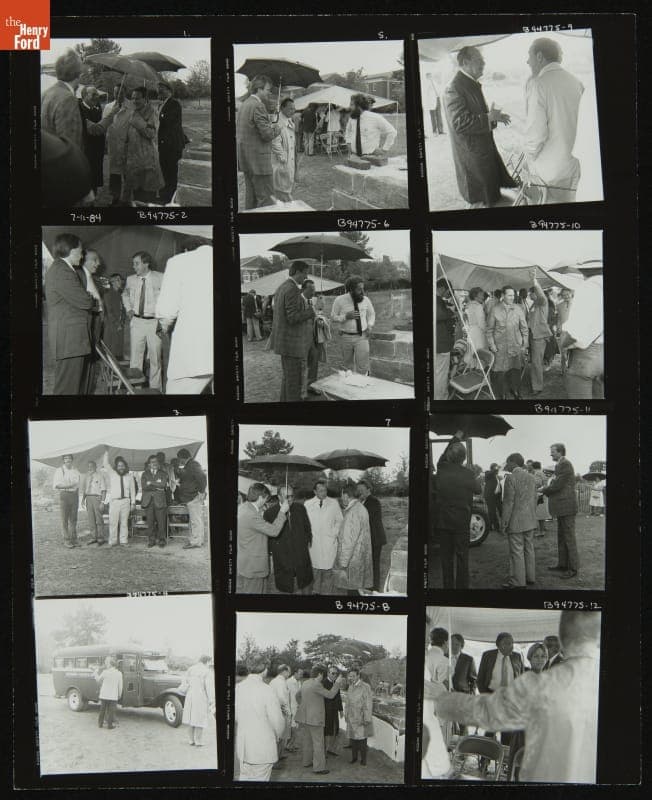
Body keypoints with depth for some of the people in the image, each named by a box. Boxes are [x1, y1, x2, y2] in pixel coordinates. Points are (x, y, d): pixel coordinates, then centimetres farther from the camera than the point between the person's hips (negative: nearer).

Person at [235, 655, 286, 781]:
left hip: (241, 746, 5)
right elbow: (277, 720, -13)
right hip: (263, 747, -5)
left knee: (244, 777, 19)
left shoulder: (237, 687, -3)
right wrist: (277, 736, 7)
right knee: (259, 780, 7)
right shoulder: (267, 690, -18)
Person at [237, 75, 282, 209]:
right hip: (258, 159, -10)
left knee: (251, 196, 15)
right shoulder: (258, 106, -16)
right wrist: (276, 128, 2)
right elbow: (267, 135, -20)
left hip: (246, 159, 10)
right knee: (265, 198, -7)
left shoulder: (244, 104, 14)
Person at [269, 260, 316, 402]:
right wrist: (310, 311, -11)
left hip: (282, 340, 10)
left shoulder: (282, 287, 13)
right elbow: (293, 318, -23)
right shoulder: (293, 290, -19)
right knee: (294, 381, -4)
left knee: (287, 377, 20)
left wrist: (306, 311, 15)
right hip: (291, 342, -10)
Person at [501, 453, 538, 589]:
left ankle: (517, 581, 2)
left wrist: (504, 523, -10)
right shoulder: (531, 477, 8)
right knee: (529, 549, 13)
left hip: (516, 522, -7)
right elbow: (534, 500, 12)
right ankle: (530, 577, 20)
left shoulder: (511, 478, -14)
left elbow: (508, 502, -15)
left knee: (517, 552, -2)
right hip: (530, 521, 7)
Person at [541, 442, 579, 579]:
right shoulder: (560, 465, 15)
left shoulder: (565, 464, -16)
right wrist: (547, 491, 2)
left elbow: (558, 485, -20)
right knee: (561, 537, 16)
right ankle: (562, 564, 24)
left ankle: (573, 568, 2)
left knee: (569, 537, -4)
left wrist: (544, 490, -7)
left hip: (566, 506, -10)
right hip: (562, 507, 10)